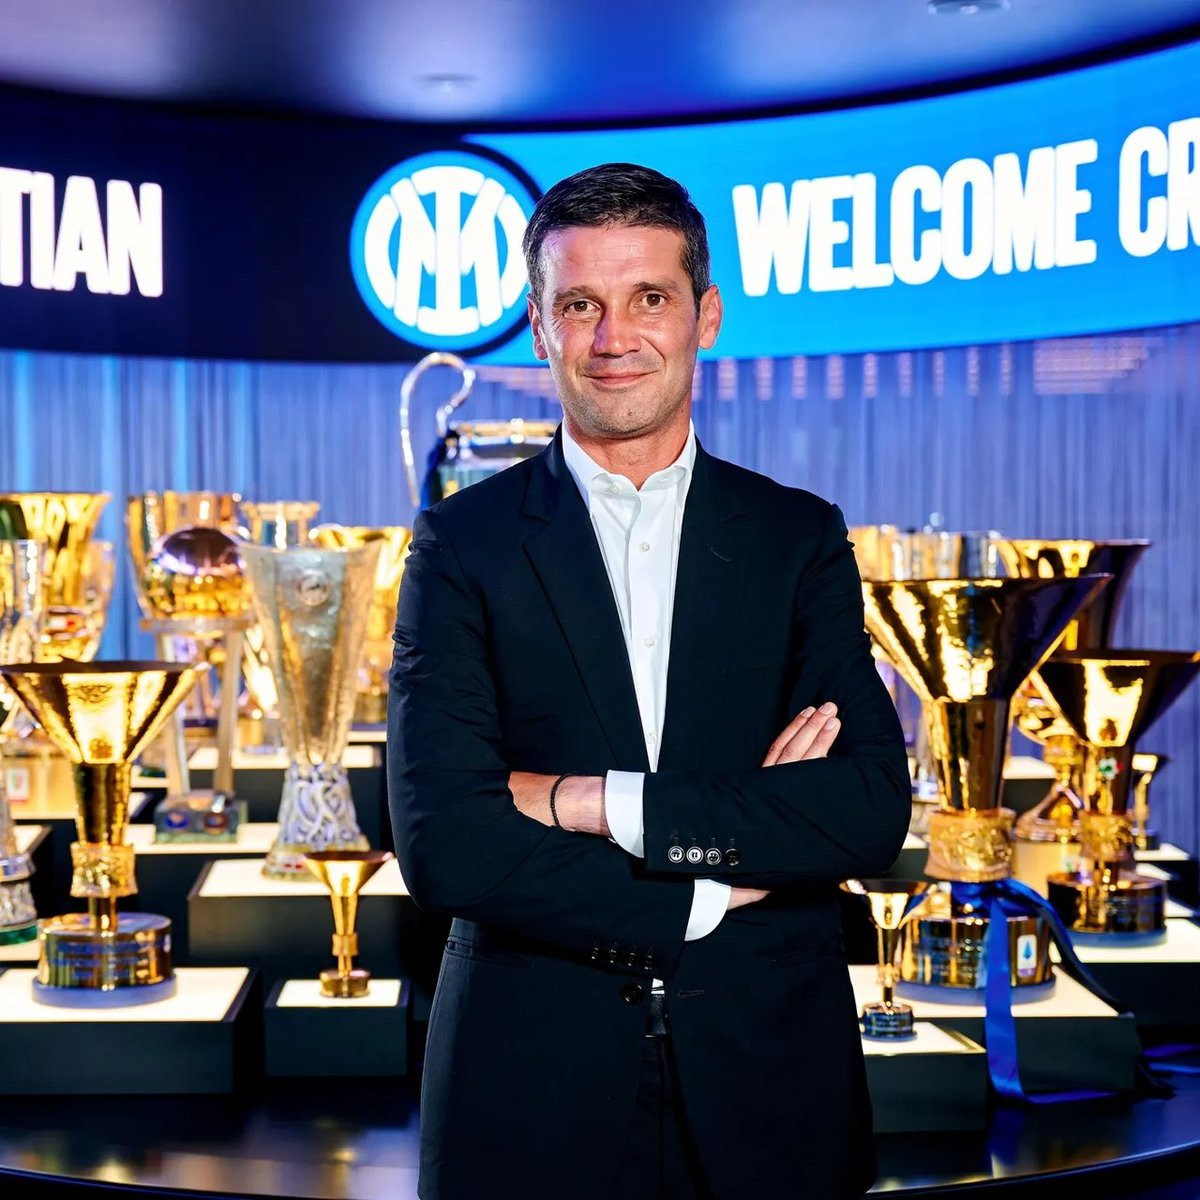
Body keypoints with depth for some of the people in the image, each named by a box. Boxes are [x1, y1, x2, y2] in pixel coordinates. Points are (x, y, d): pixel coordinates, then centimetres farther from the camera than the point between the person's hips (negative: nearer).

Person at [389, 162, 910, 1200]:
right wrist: (715, 887, -13)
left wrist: (596, 802, -16)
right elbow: (442, 845, -12)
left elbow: (874, 812, -9)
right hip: (533, 1086, -1)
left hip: (767, 1078, 2)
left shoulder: (802, 539, 3)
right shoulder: (463, 546, -2)